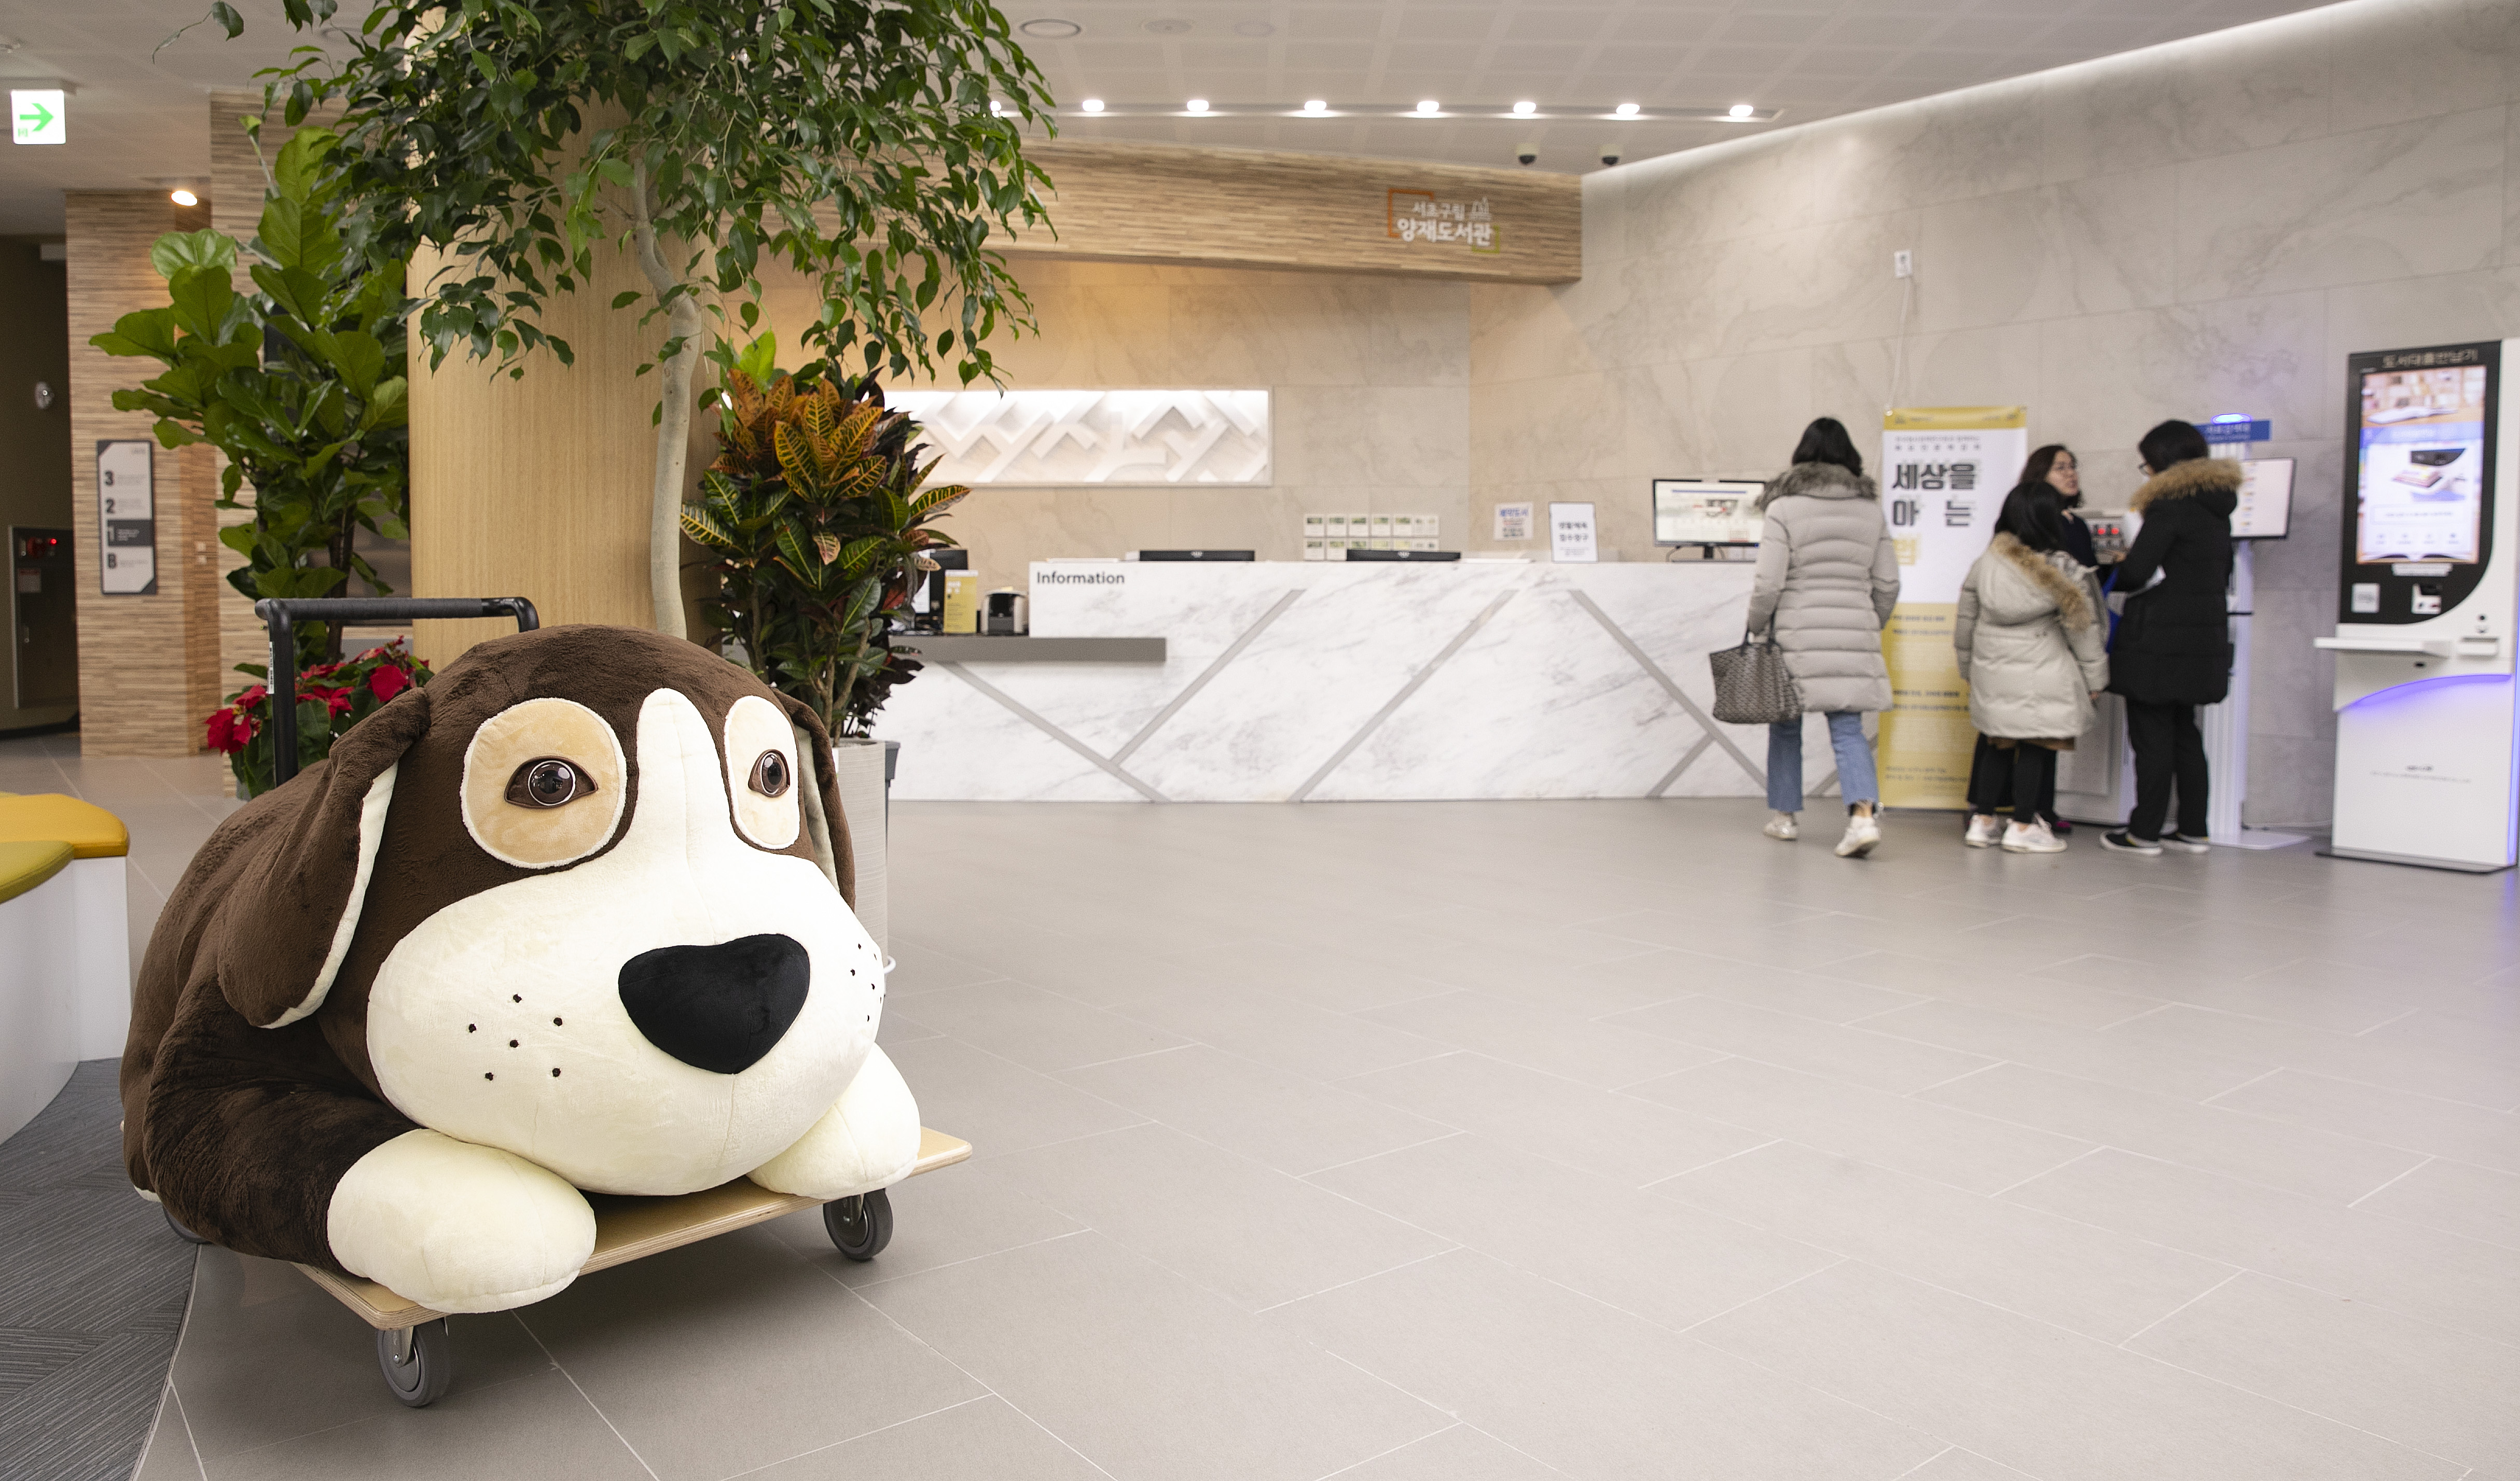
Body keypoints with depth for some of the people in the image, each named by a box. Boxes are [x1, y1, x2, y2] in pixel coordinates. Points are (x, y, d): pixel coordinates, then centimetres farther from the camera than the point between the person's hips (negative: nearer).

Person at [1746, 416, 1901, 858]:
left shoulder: (1784, 507, -5)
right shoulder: (1871, 508, 8)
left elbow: (1768, 584, -9)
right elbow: (1888, 584, 10)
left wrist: (1756, 627, 6)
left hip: (1797, 635, -3)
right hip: (1854, 634, 3)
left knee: (1786, 725, 13)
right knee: (1848, 730, 4)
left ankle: (1783, 816, 22)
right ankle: (1864, 815, -14)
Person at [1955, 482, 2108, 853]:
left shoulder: (1984, 565, 3)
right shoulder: (2063, 571, -10)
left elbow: (1965, 624, 11)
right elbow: (2084, 629, -4)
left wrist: (1968, 667, 23)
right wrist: (2095, 678, 7)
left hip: (1991, 672, 5)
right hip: (2040, 679, -5)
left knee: (1996, 743, 13)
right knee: (2035, 747, 3)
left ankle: (1982, 821, 16)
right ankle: (2023, 827, 7)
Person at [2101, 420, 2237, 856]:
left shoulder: (2170, 505, -13)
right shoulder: (2216, 509, 14)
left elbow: (2136, 572, -19)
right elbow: (2222, 576, 22)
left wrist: (2116, 569, 2)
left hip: (2160, 640, -9)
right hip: (2204, 635, 9)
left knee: (2152, 734, -4)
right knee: (2184, 732, 14)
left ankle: (2144, 832, 0)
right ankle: (2192, 830, 17)